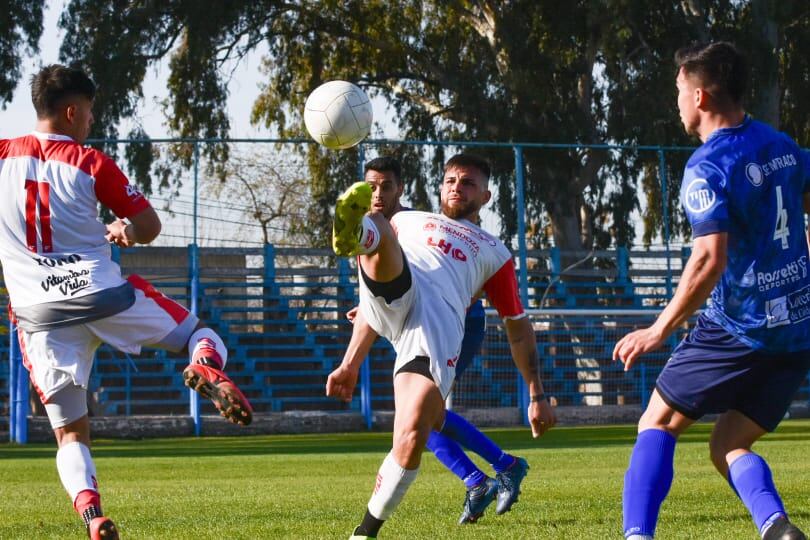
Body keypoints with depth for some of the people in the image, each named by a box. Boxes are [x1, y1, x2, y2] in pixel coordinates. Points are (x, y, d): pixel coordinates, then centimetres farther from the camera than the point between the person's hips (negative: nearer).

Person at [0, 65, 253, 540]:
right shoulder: (91, 164, -1)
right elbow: (149, 227, 2)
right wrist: (124, 232, 19)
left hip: (38, 313, 2)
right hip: (103, 294, -2)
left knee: (70, 431, 9)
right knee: (199, 333, 17)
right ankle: (207, 369, -18)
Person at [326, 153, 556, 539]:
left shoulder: (494, 253, 33)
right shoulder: (407, 221, 37)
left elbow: (518, 329, 29)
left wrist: (537, 395, 20)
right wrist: (352, 364, 28)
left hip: (439, 322, -1)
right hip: (395, 293, 1)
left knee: (412, 437, -21)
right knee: (376, 227, -32)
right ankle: (356, 232, -73)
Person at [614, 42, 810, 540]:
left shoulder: (708, 167, -14)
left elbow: (710, 261, -23)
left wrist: (660, 330, -17)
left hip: (738, 330, -7)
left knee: (658, 425, 8)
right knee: (729, 446, 14)